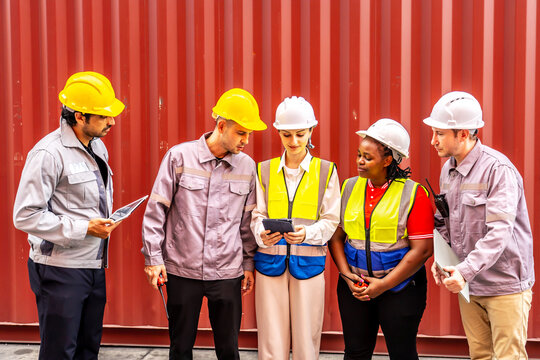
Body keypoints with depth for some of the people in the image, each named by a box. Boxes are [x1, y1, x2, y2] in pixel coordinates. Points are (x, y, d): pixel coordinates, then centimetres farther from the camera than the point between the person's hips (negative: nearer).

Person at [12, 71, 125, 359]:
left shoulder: (97, 147, 10)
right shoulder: (49, 153, -17)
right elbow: (25, 216, -20)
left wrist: (105, 222, 4)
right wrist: (83, 228, -21)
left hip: (94, 266, 8)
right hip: (61, 270, -8)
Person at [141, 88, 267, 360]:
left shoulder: (247, 166, 3)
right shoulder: (179, 157, -5)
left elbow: (248, 221, 11)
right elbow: (155, 210, -1)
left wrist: (249, 263, 11)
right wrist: (153, 257, -3)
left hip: (228, 273, 2)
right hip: (182, 270, -2)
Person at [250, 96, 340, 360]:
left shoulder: (326, 171, 5)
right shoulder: (264, 170, 9)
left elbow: (331, 220, 1)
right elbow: (257, 215, 6)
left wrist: (306, 233, -19)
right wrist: (262, 234, -17)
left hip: (308, 261, -1)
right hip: (270, 260, 1)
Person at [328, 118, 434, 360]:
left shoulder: (413, 194, -8)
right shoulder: (349, 188, 6)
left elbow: (422, 249, -12)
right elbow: (336, 236, 7)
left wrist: (384, 284, -14)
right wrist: (346, 275, -7)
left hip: (400, 289, -3)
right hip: (354, 286, 4)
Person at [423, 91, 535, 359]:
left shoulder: (498, 170, -17)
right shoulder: (448, 170, 7)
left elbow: (499, 233, -25)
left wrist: (465, 271, -32)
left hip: (505, 284, -7)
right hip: (467, 285, 7)